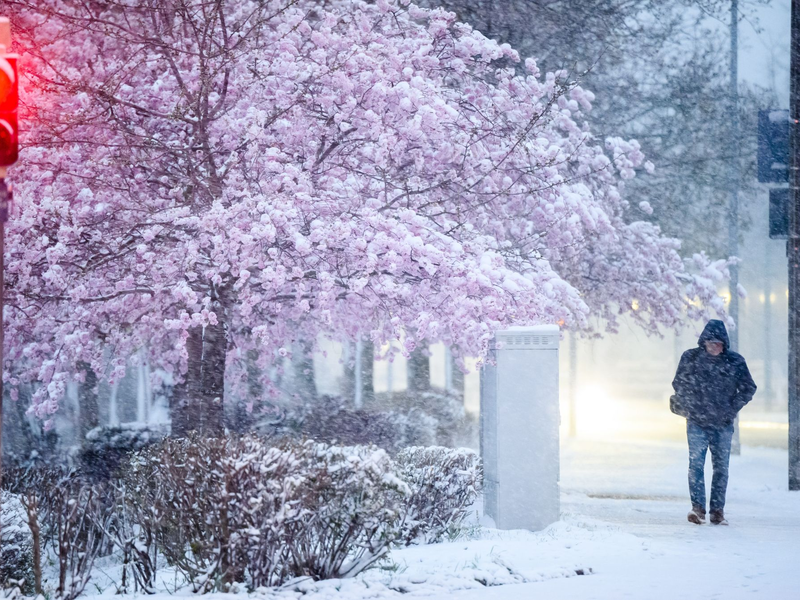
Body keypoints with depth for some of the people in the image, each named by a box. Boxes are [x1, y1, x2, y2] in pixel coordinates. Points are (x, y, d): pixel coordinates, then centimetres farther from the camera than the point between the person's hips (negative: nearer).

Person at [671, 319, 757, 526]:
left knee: (721, 466, 3)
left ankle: (717, 510, 9)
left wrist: (732, 409, 1)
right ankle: (698, 508, -5)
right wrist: (689, 408, 1)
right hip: (697, 422, -1)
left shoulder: (735, 361, -1)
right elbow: (679, 384, 8)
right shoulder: (690, 358, -1)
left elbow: (748, 388, 8)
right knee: (696, 464, -8)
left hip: (723, 424, 1)